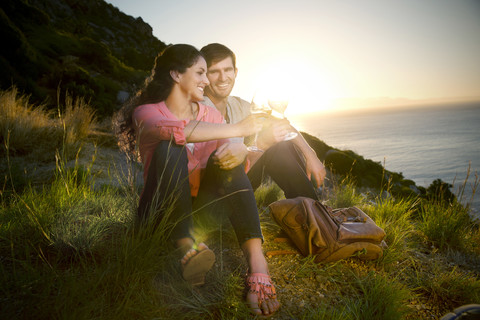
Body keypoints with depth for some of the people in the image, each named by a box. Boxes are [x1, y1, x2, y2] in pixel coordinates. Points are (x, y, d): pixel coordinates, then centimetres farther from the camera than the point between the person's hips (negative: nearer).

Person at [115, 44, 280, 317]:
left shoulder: (210, 115, 10)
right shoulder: (146, 112, -4)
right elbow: (178, 131, -29)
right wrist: (238, 129, -25)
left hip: (200, 207, 4)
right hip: (162, 210, -3)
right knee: (171, 148, -26)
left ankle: (256, 261, -38)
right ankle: (186, 246, -38)